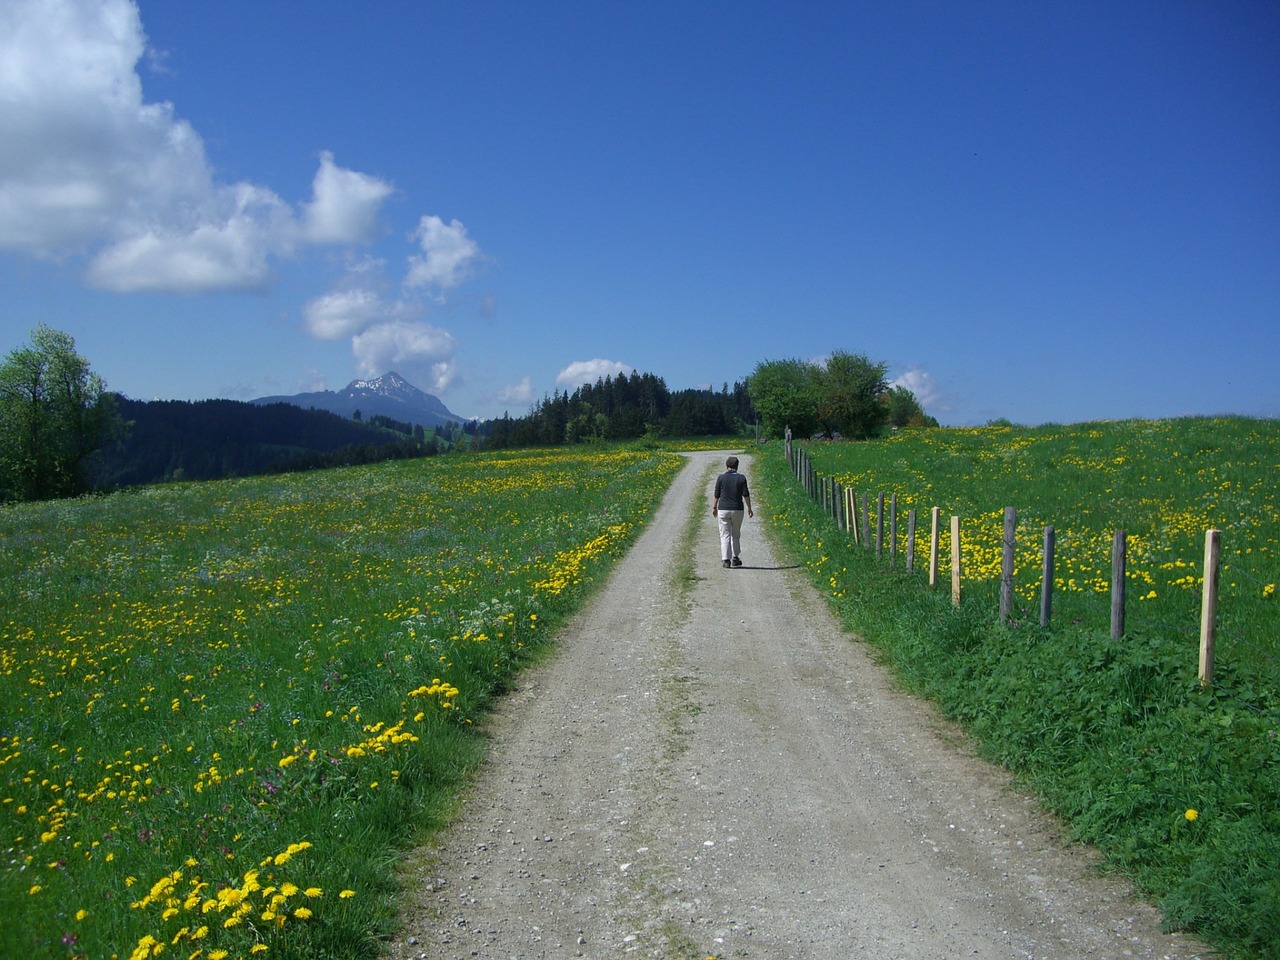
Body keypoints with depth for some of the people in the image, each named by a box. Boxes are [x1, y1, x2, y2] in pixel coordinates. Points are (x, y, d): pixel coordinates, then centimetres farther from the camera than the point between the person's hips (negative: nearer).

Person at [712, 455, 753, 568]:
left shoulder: (721, 478, -3)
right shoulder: (741, 478, -3)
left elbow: (716, 495, 3)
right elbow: (746, 495, -4)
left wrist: (714, 508, 16)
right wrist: (749, 508, 5)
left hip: (723, 509, -1)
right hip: (737, 510, 1)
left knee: (725, 535, 1)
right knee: (736, 535, 16)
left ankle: (726, 559, -6)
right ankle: (735, 558, 19)